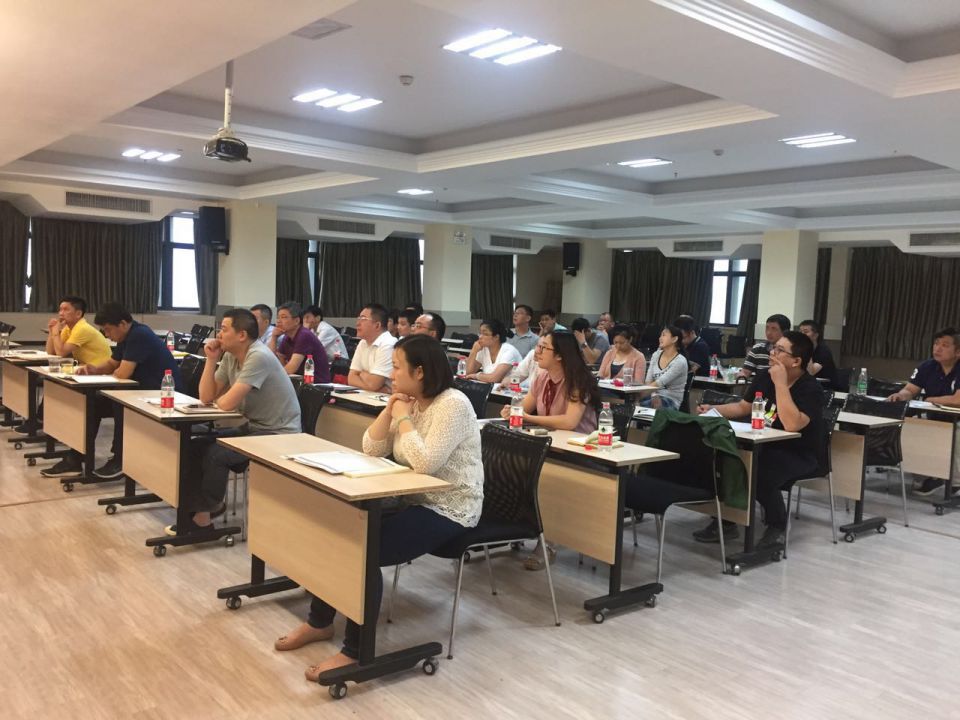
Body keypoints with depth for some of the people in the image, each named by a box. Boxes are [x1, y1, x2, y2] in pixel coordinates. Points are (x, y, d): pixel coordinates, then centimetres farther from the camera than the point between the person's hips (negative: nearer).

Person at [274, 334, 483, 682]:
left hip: (447, 512, -9)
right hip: (414, 501, 9)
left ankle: (356, 651, -8)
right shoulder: (409, 403, 7)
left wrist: (404, 418, -19)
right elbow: (372, 450, 6)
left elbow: (425, 463, -30)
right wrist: (389, 410, -7)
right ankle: (319, 621, 18)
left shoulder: (453, 405, -20)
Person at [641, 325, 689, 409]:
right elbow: (648, 381, 2)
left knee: (640, 405, -33)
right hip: (656, 396, 5)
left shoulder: (680, 361, -13)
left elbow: (661, 382, -20)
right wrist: (654, 396, -15)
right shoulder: (656, 355, 6)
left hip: (671, 401, -5)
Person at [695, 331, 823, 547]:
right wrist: (713, 409, 3)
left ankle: (777, 527, -6)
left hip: (797, 455, -7)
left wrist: (780, 384, -30)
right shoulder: (764, 377, 5)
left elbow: (791, 424, -34)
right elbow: (743, 407, 19)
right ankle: (725, 522, 0)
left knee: (760, 473, -35)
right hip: (764, 447, 7)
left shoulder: (810, 389, -17)